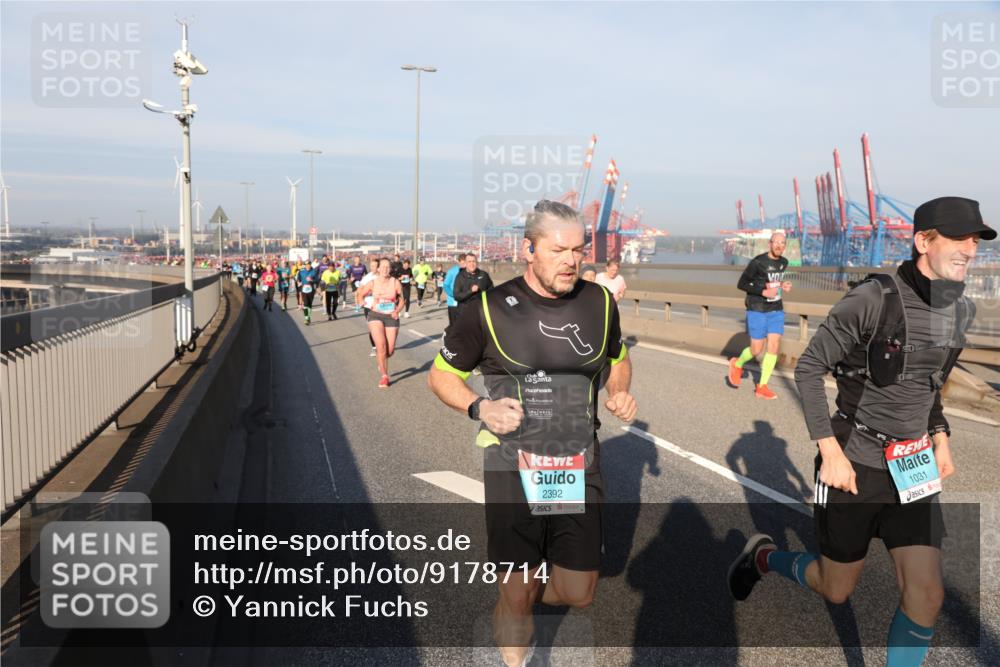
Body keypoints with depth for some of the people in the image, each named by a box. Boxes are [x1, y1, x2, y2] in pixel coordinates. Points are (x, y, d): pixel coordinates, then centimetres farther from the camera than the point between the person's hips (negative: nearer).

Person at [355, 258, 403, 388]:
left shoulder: (395, 283, -6)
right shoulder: (372, 283, -5)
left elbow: (401, 301, 2)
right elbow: (361, 294, 12)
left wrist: (397, 311, -13)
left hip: (391, 317, 1)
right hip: (375, 316, -1)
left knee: (390, 350, 1)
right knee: (381, 345, -19)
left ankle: (381, 363, 39)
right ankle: (384, 376, -6)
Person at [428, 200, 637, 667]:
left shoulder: (599, 303, 1)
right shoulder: (490, 308, -10)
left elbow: (618, 359, 21)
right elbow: (441, 376, 1)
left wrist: (620, 392, -1)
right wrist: (480, 408, -19)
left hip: (579, 469, 4)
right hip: (513, 470, -3)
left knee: (578, 593, 10)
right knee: (517, 594, 3)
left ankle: (522, 598, 43)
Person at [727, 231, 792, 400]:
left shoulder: (784, 262, 5)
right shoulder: (758, 262, -15)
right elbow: (741, 284, -10)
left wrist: (783, 286, 1)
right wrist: (763, 292, -20)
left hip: (776, 310, 5)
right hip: (757, 310, -5)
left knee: (774, 346, -3)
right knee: (757, 350, 0)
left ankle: (762, 387, 5)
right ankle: (737, 364, 32)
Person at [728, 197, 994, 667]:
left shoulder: (962, 311, 2)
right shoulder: (873, 299, -19)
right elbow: (808, 369, -16)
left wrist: (941, 441, 8)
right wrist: (831, 452, -19)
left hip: (913, 469, 5)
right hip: (853, 465, -5)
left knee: (926, 594, -4)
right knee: (836, 591, 11)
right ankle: (763, 556, 40)